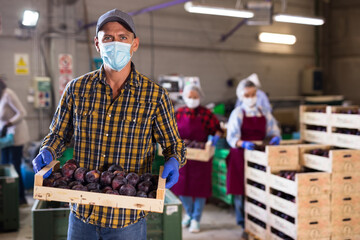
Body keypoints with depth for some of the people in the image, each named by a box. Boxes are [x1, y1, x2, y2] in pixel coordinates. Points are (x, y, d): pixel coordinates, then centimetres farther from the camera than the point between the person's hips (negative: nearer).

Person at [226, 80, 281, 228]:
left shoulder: (264, 113, 10)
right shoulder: (238, 113, -2)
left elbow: (273, 131, 14)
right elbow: (231, 137, -10)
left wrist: (275, 138, -9)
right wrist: (243, 143, -28)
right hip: (240, 155, -3)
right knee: (240, 190, -1)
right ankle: (243, 222, 13)